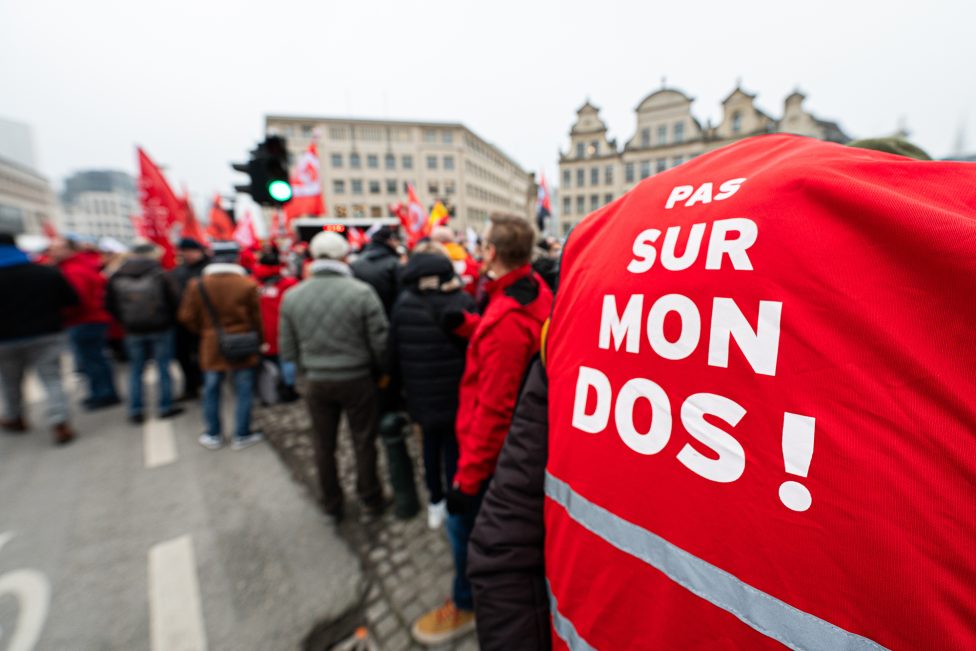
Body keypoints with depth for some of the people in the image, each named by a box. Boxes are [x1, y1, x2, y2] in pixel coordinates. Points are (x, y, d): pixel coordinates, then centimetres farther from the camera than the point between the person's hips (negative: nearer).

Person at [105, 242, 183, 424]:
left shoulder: (116, 278, -1)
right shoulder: (160, 275, -12)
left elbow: (110, 306, 5)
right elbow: (173, 302, -10)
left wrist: (125, 322, 17)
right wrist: (170, 321, 6)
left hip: (133, 332, 3)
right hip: (160, 329, -3)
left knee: (136, 371, 13)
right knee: (164, 368, 6)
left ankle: (135, 411, 17)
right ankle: (166, 407, 12)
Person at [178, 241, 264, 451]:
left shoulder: (198, 285, -4)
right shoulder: (247, 284, -12)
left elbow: (187, 317, 1)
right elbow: (257, 318, -6)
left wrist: (205, 332, 19)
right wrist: (257, 342, 9)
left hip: (212, 347, 3)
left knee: (211, 390, 17)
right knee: (244, 392, 8)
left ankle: (213, 435, 29)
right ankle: (242, 436, 17)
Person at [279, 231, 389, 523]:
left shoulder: (291, 296, -6)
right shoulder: (361, 292, -18)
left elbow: (287, 350, 0)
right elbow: (380, 343, -16)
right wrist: (380, 370, 4)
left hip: (316, 382, 3)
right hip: (357, 379, -3)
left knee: (324, 446, 20)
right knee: (364, 443, 15)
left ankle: (332, 506, 37)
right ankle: (371, 500, 32)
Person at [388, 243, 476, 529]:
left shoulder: (403, 302, -9)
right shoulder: (462, 301, -14)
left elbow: (394, 350, 0)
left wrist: (400, 384, 13)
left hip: (421, 393, 2)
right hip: (457, 392, -1)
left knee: (431, 444, 21)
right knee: (453, 446, 15)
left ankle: (436, 502, 36)